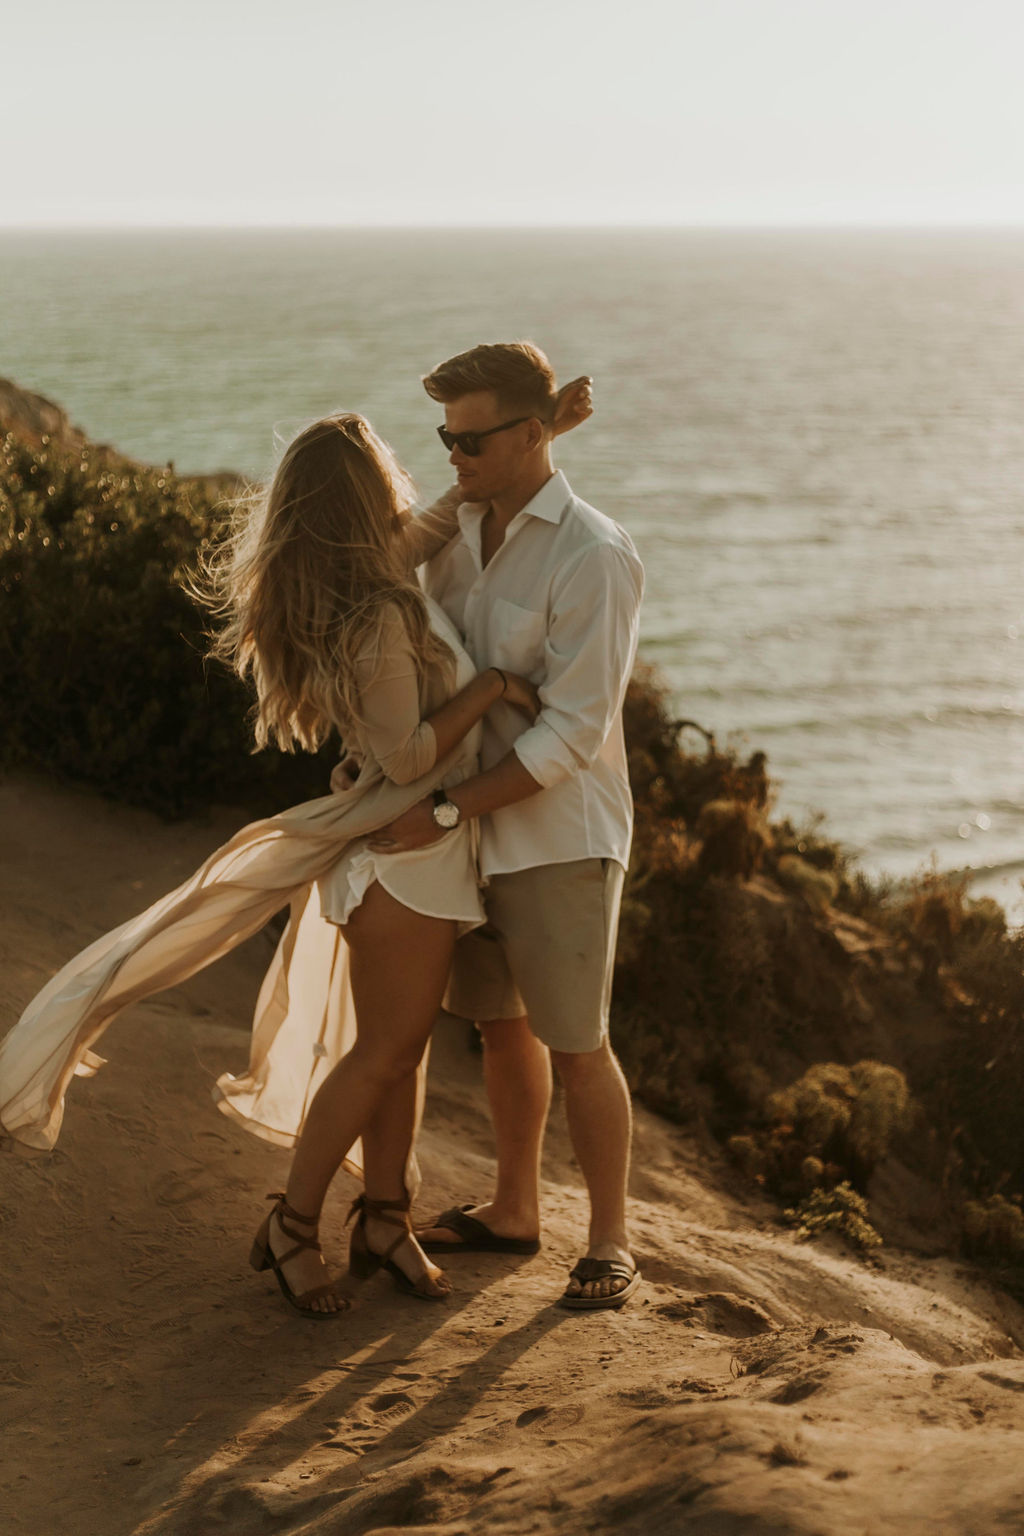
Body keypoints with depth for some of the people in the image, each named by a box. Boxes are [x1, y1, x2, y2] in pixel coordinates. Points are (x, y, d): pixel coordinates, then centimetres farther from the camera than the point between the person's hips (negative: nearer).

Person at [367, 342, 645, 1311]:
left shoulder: (594, 557, -19)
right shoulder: (460, 531, 5)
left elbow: (572, 734, -22)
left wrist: (446, 810, -23)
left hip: (559, 839, -7)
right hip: (477, 830, 7)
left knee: (575, 1043, 0)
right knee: (500, 1022, 18)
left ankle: (610, 1241, 15)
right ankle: (513, 1210, 34)